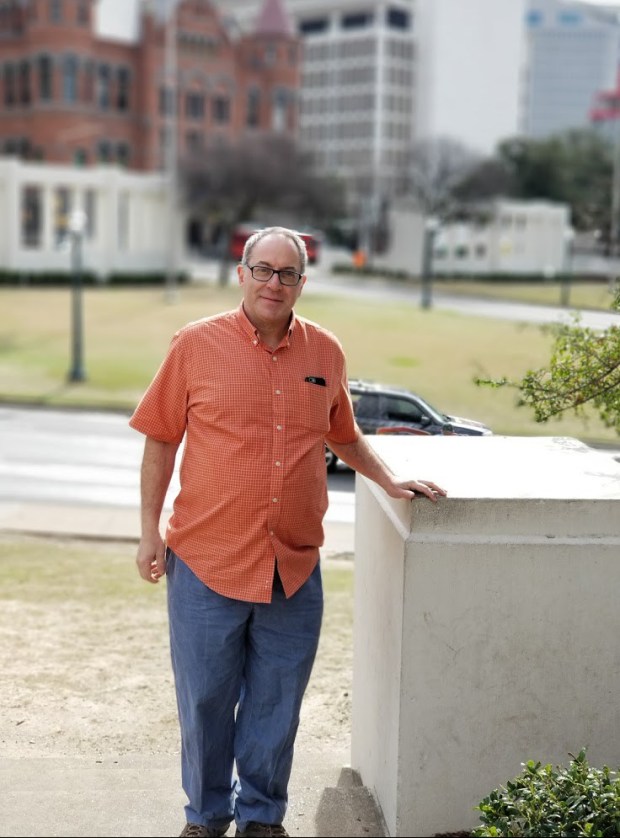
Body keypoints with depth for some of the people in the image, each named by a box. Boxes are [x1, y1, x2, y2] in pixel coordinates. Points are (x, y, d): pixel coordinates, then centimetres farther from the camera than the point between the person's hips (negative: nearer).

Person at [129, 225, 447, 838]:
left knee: (276, 702, 12)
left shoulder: (325, 353, 6)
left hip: (294, 567, 2)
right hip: (206, 559, -2)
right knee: (204, 698, 9)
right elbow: (160, 440, 2)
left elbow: (343, 436, 21)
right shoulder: (196, 344, -2)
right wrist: (149, 530, -1)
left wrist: (389, 481, 10)